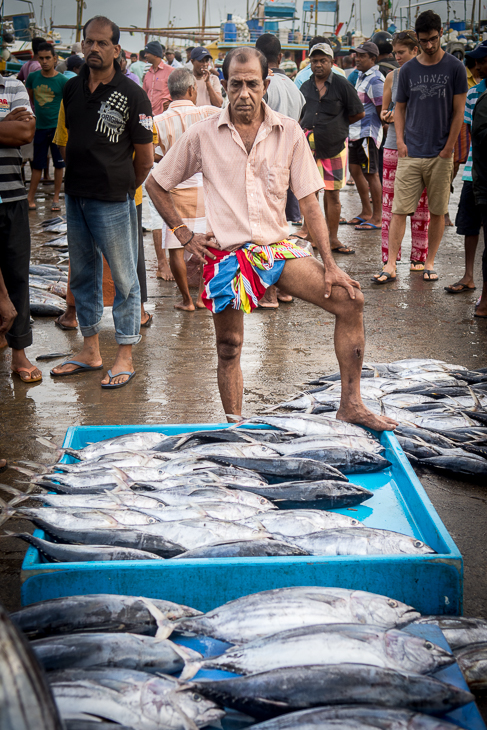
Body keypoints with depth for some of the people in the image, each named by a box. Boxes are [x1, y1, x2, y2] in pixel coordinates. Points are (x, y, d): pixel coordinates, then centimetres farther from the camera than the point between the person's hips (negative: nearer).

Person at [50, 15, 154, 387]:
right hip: (75, 196, 7)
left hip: (113, 201, -6)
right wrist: (78, 180, 15)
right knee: (83, 274, 13)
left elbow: (145, 157, -4)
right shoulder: (72, 88, 8)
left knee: (124, 277, 1)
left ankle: (125, 357, 9)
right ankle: (91, 350, 25)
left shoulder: (131, 94, -8)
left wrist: (123, 188, 6)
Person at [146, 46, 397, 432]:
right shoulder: (202, 135, -2)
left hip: (278, 247, 2)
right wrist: (184, 235, 2)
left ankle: (350, 404, -3)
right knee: (229, 346, 3)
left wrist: (330, 265, -5)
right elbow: (156, 184, 9)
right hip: (226, 253, -1)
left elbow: (309, 202, 1)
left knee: (350, 300, -12)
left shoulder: (289, 132, 0)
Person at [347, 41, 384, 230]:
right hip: (355, 132, 10)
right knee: (355, 170, 13)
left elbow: (381, 109, -15)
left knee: (371, 174, -5)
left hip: (368, 133, -10)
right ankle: (366, 212, 24)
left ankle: (377, 218, 1)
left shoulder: (375, 80, -14)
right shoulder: (361, 77, 16)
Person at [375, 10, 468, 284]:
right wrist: (401, 141, 1)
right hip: (411, 153, 1)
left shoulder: (455, 67, 0)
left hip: (441, 154, -1)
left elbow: (458, 111, 0)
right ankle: (391, 264, -1)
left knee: (438, 211, 6)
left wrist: (448, 148, -5)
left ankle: (430, 262, 17)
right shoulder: (408, 70, 7)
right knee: (400, 209, -4)